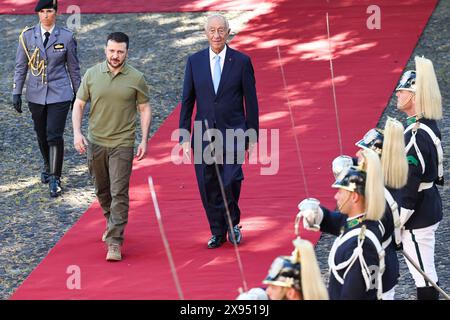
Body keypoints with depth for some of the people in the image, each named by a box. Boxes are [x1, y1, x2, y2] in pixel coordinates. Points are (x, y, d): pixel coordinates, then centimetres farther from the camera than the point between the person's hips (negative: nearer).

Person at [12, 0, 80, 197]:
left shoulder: (66, 37, -4)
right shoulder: (27, 36, -1)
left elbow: (73, 67, 4)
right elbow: (20, 66, 3)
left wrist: (78, 94, 8)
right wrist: (16, 93, -1)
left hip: (59, 94, -2)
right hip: (36, 94, 3)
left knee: (55, 135, -11)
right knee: (41, 135, 14)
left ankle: (55, 179, -5)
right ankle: (47, 166, 40)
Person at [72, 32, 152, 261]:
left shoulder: (136, 79, -3)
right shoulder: (92, 75, 1)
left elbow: (145, 109, 4)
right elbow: (79, 105, 6)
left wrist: (144, 140, -3)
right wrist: (77, 133, -7)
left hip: (122, 143, -3)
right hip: (95, 142, 3)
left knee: (119, 193, -10)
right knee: (102, 190, 16)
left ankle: (114, 242, -11)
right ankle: (111, 223, 41)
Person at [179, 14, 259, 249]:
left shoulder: (242, 61, 0)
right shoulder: (195, 61, 5)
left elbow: (251, 100, 4)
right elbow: (187, 102, 7)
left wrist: (253, 136, 3)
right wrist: (184, 137, 3)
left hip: (233, 133, -2)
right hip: (204, 133, 2)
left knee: (231, 180, -18)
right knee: (208, 186, 4)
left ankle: (233, 223, 6)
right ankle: (217, 232, 18)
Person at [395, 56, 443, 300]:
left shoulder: (416, 136, -26)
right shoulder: (429, 126, 5)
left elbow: (409, 186, -23)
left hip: (417, 215, -10)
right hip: (430, 206, 10)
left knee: (424, 275, 0)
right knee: (424, 272, 19)